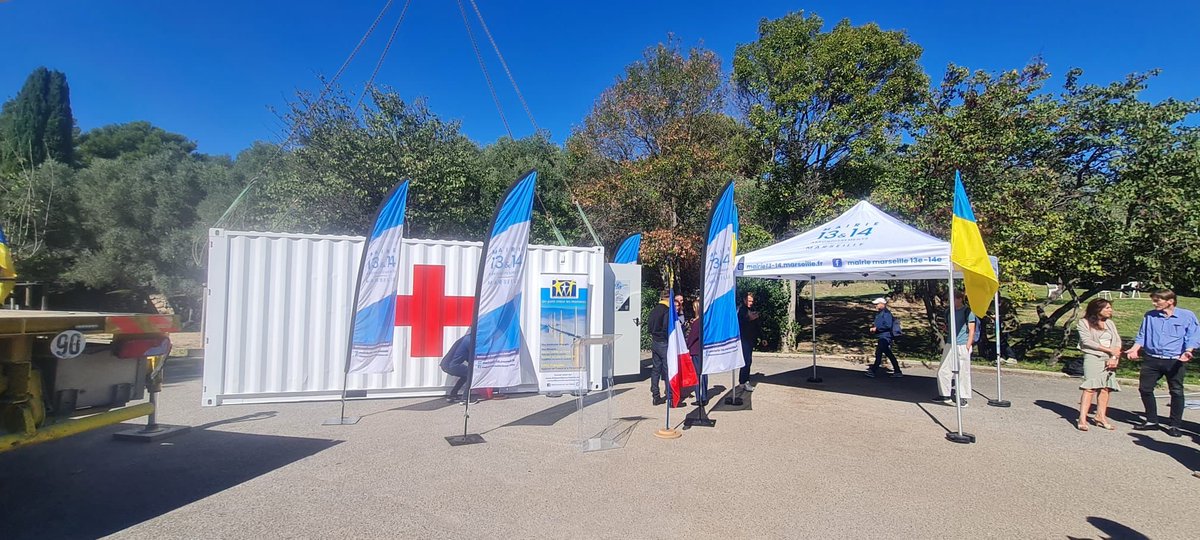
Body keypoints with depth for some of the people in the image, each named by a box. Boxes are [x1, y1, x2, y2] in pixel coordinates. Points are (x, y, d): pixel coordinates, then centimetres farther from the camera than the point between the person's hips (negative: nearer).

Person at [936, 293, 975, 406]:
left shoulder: (967, 311, -3)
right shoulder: (949, 312, 13)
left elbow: (971, 330, -5)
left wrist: (968, 346, -12)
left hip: (962, 346, -6)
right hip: (949, 345, 6)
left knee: (963, 372, 2)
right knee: (943, 371, 4)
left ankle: (963, 397, 11)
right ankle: (945, 395, 16)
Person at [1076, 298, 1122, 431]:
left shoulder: (1110, 323, 17)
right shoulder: (1084, 323, 0)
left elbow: (1117, 341, 9)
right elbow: (1087, 341, -9)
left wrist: (1114, 357, -5)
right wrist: (1109, 350, -11)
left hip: (1109, 359, 6)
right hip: (1093, 357, -6)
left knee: (1105, 388, 1)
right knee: (1090, 388, -13)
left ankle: (1101, 417, 9)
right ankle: (1082, 419, -15)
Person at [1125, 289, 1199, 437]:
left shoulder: (1187, 316, 0)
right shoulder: (1149, 316, 9)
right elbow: (1142, 335, 12)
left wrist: (1187, 351, -19)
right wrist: (1135, 349, -3)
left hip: (1175, 361, -3)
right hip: (1152, 360, 3)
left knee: (1176, 392, 2)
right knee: (1145, 388, 4)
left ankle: (1175, 425, 13)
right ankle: (1152, 421, 17)